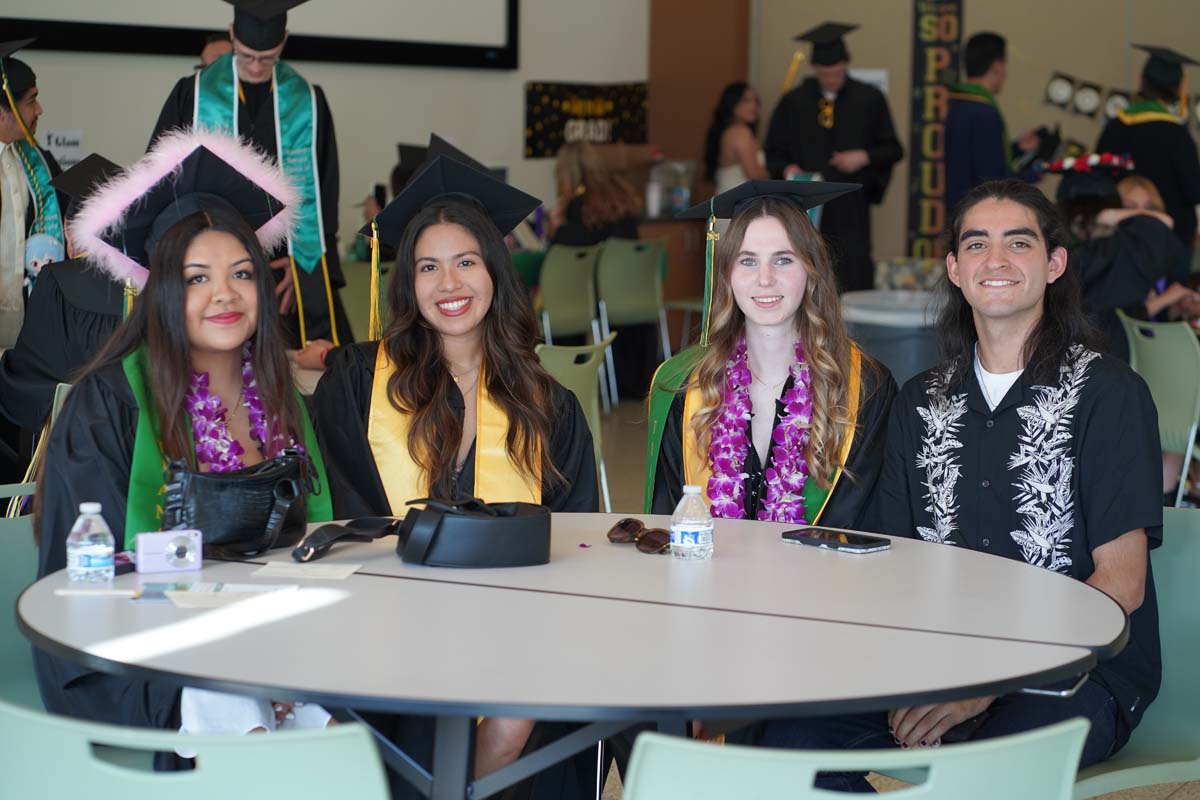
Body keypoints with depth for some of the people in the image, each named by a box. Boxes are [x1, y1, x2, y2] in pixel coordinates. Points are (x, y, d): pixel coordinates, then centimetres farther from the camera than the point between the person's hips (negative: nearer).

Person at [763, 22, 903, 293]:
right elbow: (774, 153, 9)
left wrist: (864, 157, -12)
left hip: (851, 210, -1)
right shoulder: (793, 103, 5)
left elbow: (893, 149, 7)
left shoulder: (870, 100, 2)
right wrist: (788, 169, -12)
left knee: (854, 281, -6)